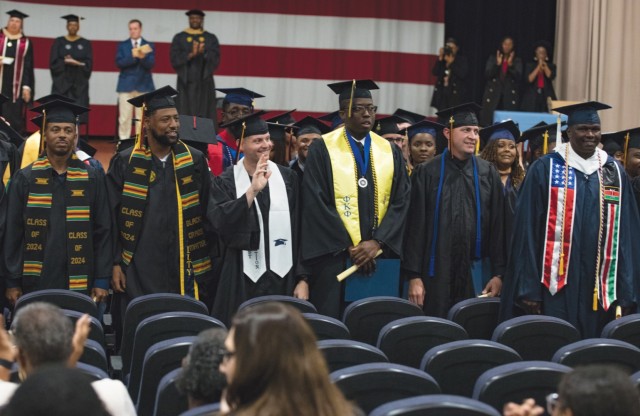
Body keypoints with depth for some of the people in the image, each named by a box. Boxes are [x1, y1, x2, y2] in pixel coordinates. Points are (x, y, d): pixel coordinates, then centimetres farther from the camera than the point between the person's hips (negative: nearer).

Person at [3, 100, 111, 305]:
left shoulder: (92, 179, 4)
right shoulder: (25, 179, 3)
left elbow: (103, 232, 4)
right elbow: (12, 234, 3)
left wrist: (102, 281, -2)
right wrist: (12, 282, -2)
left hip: (79, 283, 0)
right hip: (36, 282, 0)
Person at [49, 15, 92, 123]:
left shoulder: (85, 44, 9)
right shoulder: (59, 42, 9)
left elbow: (88, 64, 0)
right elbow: (53, 62, 0)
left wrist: (73, 62, -14)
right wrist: (66, 62, -16)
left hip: (79, 84, 0)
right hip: (62, 82, 0)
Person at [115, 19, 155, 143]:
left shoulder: (149, 46, 7)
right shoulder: (122, 45, 8)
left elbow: (151, 64, -6)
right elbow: (119, 63, -5)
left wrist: (143, 57, -26)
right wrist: (133, 56, -19)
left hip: (143, 85, 0)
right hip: (126, 85, 0)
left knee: (142, 117, 0)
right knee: (124, 117, 0)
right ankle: (123, 141, 5)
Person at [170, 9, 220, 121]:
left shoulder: (211, 38, 10)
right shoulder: (179, 38, 7)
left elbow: (215, 59, -1)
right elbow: (174, 59, -4)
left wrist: (203, 53, -21)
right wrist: (191, 54, -19)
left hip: (205, 83, 1)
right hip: (186, 83, -1)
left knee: (205, 118, -4)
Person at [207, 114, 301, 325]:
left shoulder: (287, 178, 5)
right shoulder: (225, 182, 1)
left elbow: (300, 229, 5)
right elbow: (220, 222, -15)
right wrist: (253, 190, -22)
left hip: (283, 279, 2)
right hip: (242, 281, -1)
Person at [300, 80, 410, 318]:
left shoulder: (390, 152, 11)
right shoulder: (323, 150, 0)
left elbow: (401, 202, 5)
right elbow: (316, 203, -6)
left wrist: (377, 243, -9)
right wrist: (349, 245, -11)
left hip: (379, 255, 3)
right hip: (334, 256, -3)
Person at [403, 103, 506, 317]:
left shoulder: (488, 173, 6)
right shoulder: (427, 173, 1)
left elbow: (498, 226, 4)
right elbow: (416, 226, -1)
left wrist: (498, 274, -2)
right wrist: (414, 276, -6)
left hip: (476, 274, 1)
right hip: (437, 274, -1)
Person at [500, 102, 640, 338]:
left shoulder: (614, 173, 9)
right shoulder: (545, 170, 0)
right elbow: (527, 230, -2)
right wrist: (529, 289, -8)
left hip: (600, 291, 3)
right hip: (555, 288, -3)